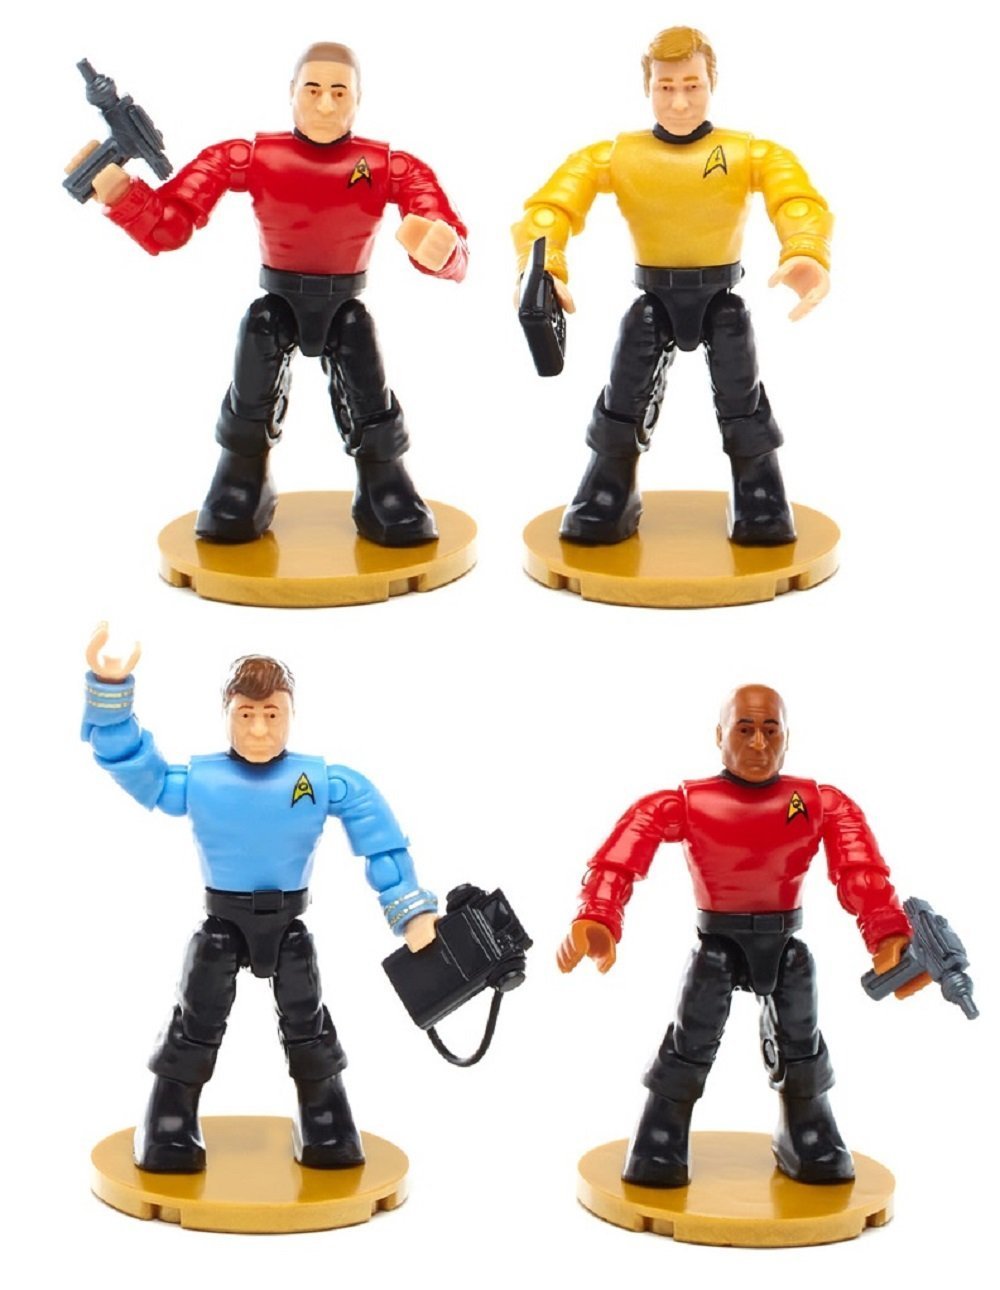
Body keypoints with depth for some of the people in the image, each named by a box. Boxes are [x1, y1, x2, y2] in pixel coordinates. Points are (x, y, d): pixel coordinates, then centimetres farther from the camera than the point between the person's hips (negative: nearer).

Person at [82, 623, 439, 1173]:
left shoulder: (323, 782, -12)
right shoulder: (195, 780, -11)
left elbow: (376, 832, -7)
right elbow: (132, 764, -16)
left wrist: (411, 909, -9)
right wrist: (110, 691, -30)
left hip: (288, 927, 1)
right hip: (221, 925, -1)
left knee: (307, 1024, 11)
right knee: (196, 1022, 5)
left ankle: (326, 1130, 26)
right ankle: (170, 1133, 16)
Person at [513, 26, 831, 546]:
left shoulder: (753, 154, -15)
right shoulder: (612, 156, -12)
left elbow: (796, 200, -32)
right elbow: (552, 204, -25)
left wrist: (805, 253, -56)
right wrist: (542, 266, -48)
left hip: (720, 298, -1)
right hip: (654, 298, 1)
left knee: (743, 401, -12)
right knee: (623, 399, -8)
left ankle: (761, 505, 6)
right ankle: (607, 500, 12)